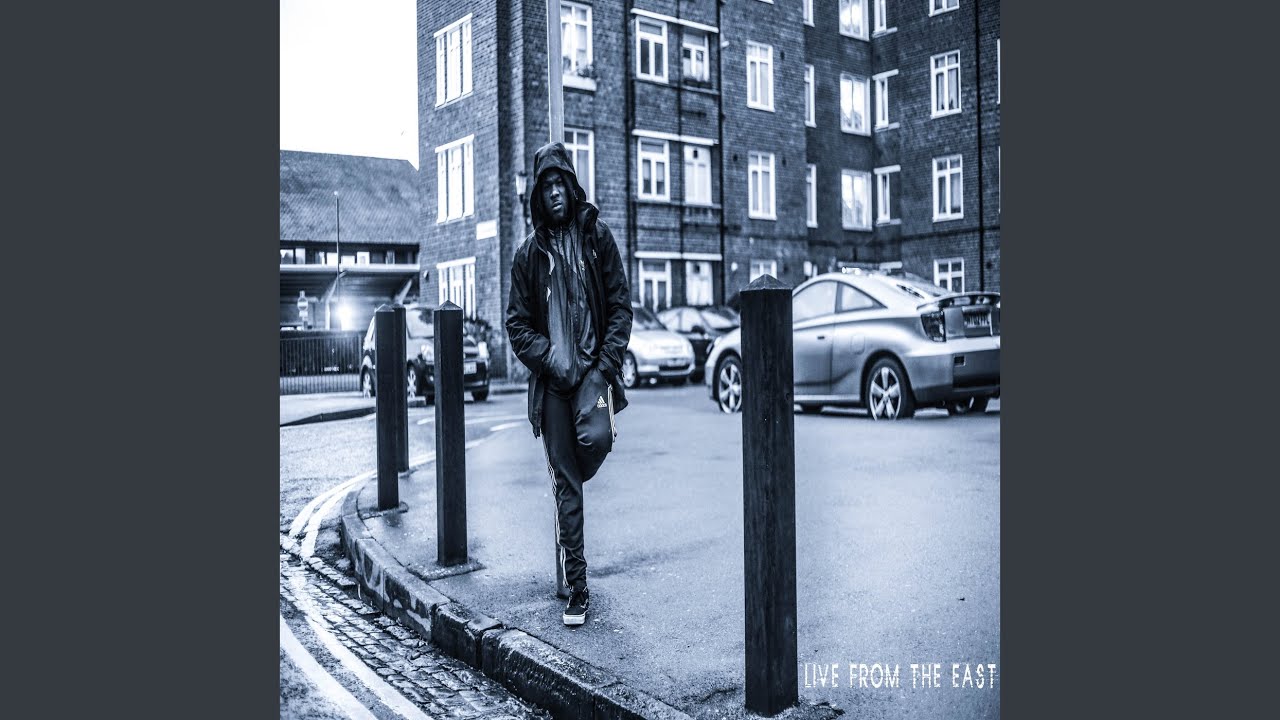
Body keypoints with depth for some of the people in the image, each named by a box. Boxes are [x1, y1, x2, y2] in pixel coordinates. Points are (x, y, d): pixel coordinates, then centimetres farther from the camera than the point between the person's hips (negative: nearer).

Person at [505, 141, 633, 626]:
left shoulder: (596, 235, 6)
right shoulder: (529, 252, 8)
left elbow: (620, 305, 4)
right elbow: (517, 323, 8)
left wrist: (606, 364, -6)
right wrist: (549, 359, -7)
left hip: (594, 367, -1)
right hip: (552, 377, 1)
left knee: (595, 436, -29)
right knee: (565, 486, 2)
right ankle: (576, 590, 11)